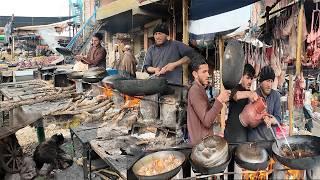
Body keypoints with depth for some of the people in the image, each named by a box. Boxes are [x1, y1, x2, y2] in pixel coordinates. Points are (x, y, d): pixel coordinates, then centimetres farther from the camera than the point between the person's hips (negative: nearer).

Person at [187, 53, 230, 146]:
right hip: (201, 141, -10)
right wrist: (219, 100, -27)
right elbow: (206, 121, -24)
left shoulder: (200, 89, 13)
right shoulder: (195, 91, -19)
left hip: (205, 138, 10)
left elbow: (207, 112, 10)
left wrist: (220, 101, -2)